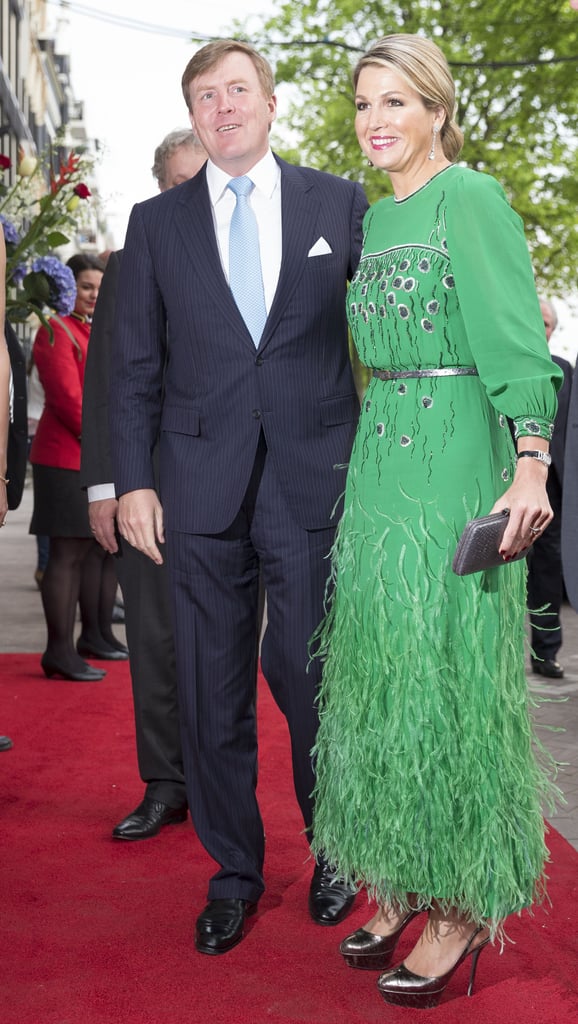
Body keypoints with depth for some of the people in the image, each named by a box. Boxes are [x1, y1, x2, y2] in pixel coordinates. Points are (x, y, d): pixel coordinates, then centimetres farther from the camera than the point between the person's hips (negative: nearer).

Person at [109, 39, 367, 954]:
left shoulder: (339, 202, 8)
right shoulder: (156, 223, 10)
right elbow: (136, 367, 8)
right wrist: (133, 480, 2)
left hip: (315, 478, -1)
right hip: (202, 488, 2)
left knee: (313, 677, 5)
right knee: (213, 693, 7)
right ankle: (233, 873, 24)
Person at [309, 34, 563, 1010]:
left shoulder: (471, 196, -6)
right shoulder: (374, 215, 16)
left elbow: (514, 336, -14)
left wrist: (530, 466, -22)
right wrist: (371, 442, 15)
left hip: (453, 462, -7)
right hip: (378, 458, 8)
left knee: (447, 672, -3)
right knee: (380, 670, 10)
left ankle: (466, 904, 10)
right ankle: (401, 880, 23)